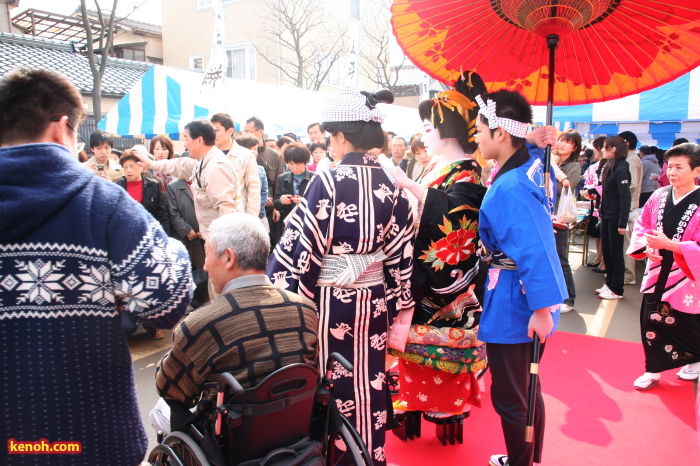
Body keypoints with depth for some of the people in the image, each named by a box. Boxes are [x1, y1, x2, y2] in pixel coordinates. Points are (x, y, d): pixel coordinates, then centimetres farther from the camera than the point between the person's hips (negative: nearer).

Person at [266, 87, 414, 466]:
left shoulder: (328, 181, -16)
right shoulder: (391, 185, -1)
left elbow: (303, 247, -14)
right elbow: (400, 254, 3)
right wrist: (393, 305, 13)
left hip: (330, 301, -5)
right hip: (374, 300, 5)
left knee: (331, 386, 11)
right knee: (368, 383, 18)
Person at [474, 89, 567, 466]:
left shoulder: (509, 189, -26)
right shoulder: (532, 164, 1)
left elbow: (534, 252, -29)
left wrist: (542, 309, -25)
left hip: (513, 308, -10)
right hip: (525, 297, 10)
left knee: (509, 398, 8)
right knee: (526, 389, 24)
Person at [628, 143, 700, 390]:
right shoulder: (658, 197, -2)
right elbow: (641, 226, 8)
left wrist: (667, 244, -27)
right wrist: (646, 247, -10)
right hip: (657, 273, 4)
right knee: (651, 322, 7)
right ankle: (654, 371, 24)